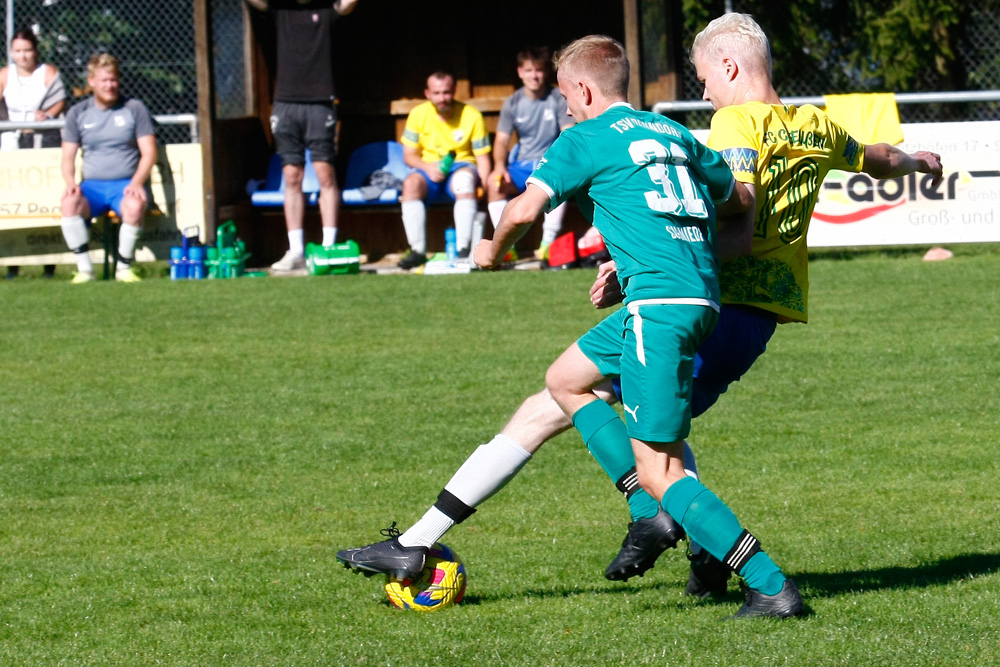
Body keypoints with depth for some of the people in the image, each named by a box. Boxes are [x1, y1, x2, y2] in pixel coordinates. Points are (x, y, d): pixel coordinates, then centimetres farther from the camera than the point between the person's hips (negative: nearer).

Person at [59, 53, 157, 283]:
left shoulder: (135, 109, 6)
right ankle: (84, 269, -26)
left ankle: (124, 268, -20)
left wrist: (137, 182, -15)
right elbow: (68, 156, 12)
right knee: (70, 203, -33)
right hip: (92, 185, 2)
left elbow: (149, 152, 2)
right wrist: (70, 182, -10)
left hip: (126, 184, -2)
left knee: (134, 206, -37)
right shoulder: (78, 113, 12)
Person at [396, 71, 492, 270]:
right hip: (429, 169, 2)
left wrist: (483, 184, -23)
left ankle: (463, 250, -42)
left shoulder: (472, 115, -5)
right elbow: (409, 155, 3)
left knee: (465, 178, -38)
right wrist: (428, 167, -18)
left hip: (462, 166, -2)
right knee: (411, 183, -32)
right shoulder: (418, 114, 0)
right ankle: (418, 251, -33)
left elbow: (483, 157, -4)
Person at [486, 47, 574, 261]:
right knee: (494, 184, -26)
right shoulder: (513, 103, 6)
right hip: (522, 164, 3)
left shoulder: (558, 99, -1)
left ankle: (548, 242, -33)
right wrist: (499, 166, -16)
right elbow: (502, 140, 4)